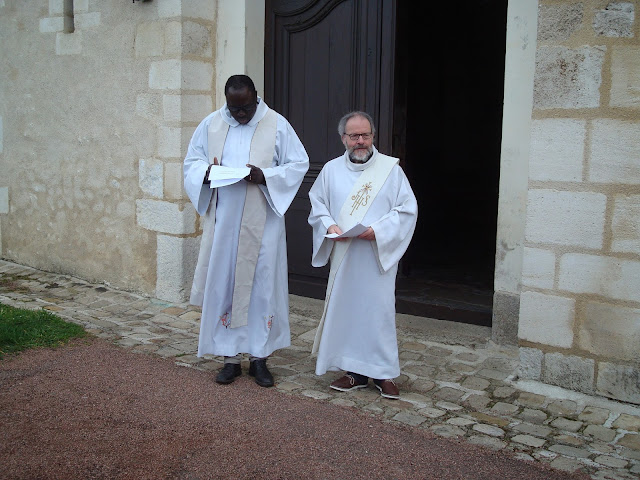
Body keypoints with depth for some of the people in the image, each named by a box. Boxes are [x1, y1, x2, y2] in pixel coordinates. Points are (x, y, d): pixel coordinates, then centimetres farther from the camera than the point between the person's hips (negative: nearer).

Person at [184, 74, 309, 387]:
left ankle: (259, 357, 14)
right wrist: (207, 171, -10)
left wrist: (265, 176, -16)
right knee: (223, 285, 4)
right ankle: (230, 358, 15)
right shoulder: (211, 124, 7)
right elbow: (191, 161, 14)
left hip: (261, 223, -2)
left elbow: (299, 164, 0)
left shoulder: (277, 124, -1)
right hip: (223, 222, 2)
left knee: (262, 285, 1)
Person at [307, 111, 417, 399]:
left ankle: (384, 373, 13)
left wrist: (379, 230, -15)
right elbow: (317, 205, 14)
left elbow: (407, 209, -1)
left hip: (379, 255, -2)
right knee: (345, 308, 5)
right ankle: (355, 372, 18)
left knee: (379, 310, 0)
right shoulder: (331, 170, 8)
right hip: (344, 256, 3)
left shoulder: (391, 169, 1)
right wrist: (329, 225, -7)